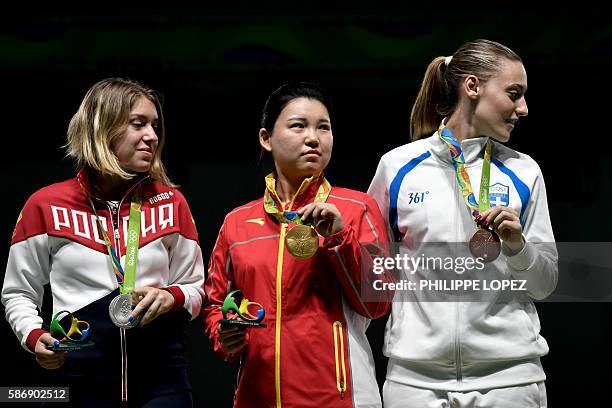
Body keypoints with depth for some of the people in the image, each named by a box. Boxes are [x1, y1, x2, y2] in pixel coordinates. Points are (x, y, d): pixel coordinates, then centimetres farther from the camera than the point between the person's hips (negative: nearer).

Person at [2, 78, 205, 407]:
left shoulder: (170, 203, 7)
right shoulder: (47, 205, 1)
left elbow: (195, 289, 13)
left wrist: (172, 297, -9)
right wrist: (34, 337, -10)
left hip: (162, 378, 2)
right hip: (81, 377, -1)